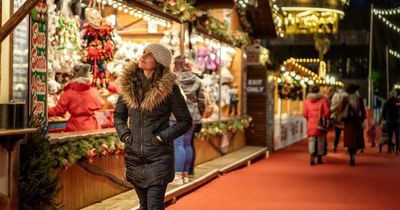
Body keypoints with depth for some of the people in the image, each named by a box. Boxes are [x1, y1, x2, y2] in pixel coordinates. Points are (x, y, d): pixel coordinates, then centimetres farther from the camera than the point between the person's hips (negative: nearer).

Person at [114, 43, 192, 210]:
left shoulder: (168, 87, -7)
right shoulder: (128, 83, 5)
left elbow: (185, 121, -2)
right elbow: (118, 115, 17)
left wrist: (162, 137, -12)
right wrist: (124, 135, 0)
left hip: (159, 156, -5)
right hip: (134, 155, 5)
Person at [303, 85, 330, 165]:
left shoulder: (307, 101, 2)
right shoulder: (323, 99, -5)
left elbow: (304, 113, 0)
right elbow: (327, 112, -9)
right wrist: (325, 118, 9)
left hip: (311, 123, 1)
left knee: (311, 139, 4)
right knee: (321, 140, 11)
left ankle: (312, 155, -19)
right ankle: (319, 158, 17)